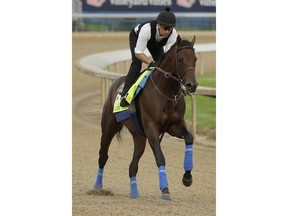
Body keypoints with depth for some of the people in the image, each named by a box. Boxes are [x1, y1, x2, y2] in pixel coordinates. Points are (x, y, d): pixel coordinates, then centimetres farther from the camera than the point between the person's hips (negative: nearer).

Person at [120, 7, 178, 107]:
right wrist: (151, 63, -54)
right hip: (136, 36, -4)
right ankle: (125, 94, -22)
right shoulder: (147, 29, -47)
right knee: (136, 64, -22)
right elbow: (138, 53, -40)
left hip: (156, 42, 4)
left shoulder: (173, 34, -35)